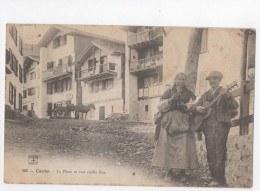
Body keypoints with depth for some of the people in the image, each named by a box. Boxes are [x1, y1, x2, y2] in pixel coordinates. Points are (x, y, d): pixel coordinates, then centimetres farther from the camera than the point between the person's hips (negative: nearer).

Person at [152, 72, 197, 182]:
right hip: (169, 121, 0)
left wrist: (184, 105, -16)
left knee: (183, 145, -11)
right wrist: (171, 99, -8)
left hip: (183, 122, 0)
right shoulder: (169, 92, 15)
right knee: (167, 144, -9)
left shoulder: (189, 93, 14)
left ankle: (182, 171, -2)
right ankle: (169, 171, -2)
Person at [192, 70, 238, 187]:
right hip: (208, 126, 6)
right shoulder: (206, 94, 19)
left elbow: (235, 106, -11)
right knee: (210, 152, 6)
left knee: (219, 152, -10)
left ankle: (219, 179, -8)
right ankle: (214, 177, 14)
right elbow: (195, 106, 18)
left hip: (220, 124, -6)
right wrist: (197, 108, -6)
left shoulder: (224, 93, 2)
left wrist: (229, 98, -30)